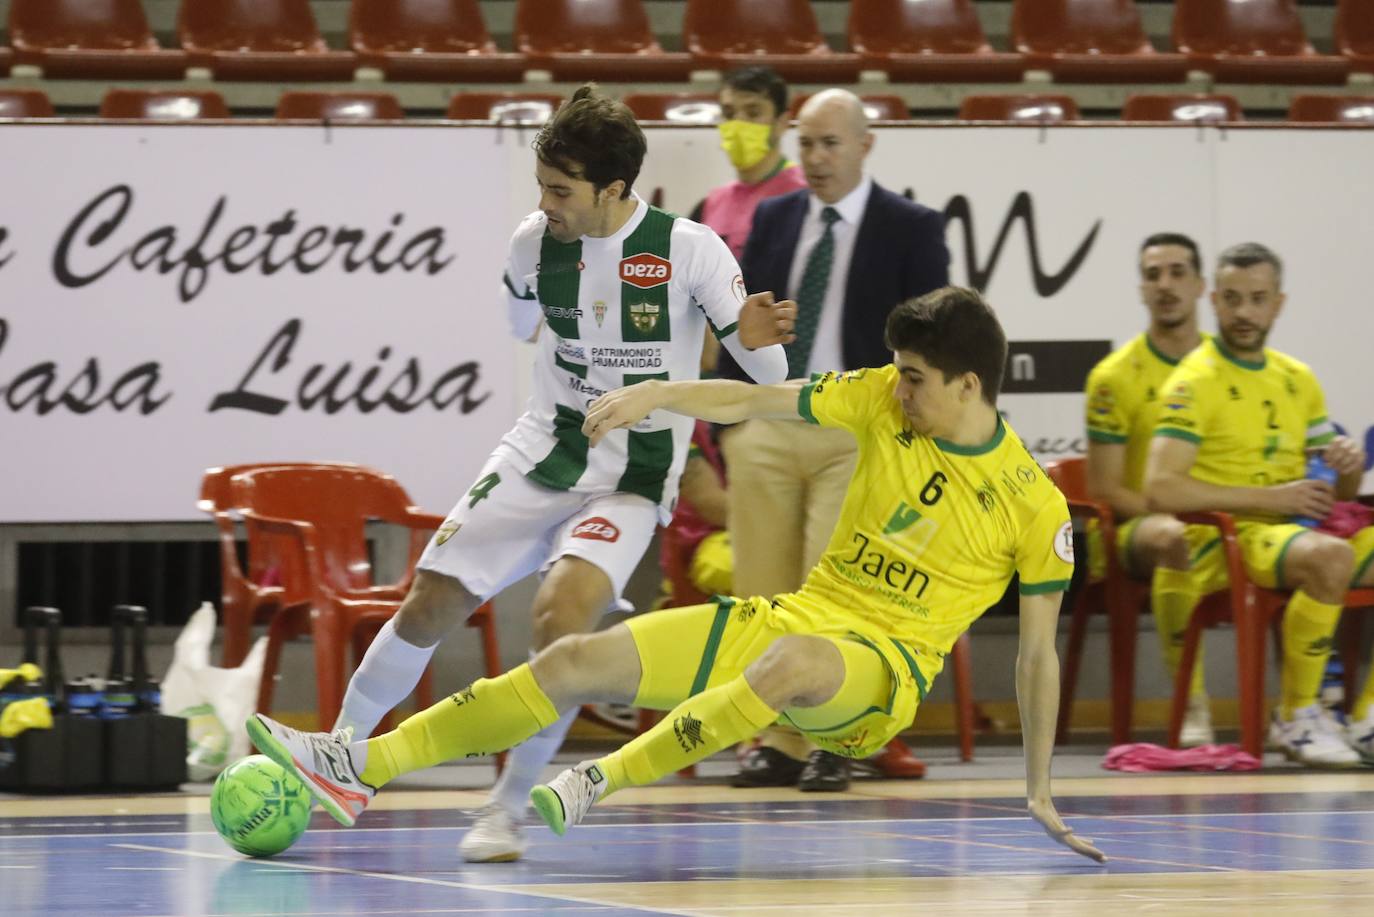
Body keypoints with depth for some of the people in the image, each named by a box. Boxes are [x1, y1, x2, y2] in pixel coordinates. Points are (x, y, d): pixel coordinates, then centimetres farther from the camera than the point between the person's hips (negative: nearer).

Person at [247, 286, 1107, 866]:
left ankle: (603, 781, -33)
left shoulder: (1036, 507, -9)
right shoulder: (883, 399, 2)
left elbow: (1038, 654, -2)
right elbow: (755, 401, 4)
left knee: (793, 658, -43)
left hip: (881, 672, -5)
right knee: (577, 660, -9)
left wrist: (1040, 792, -2)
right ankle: (359, 769, -10)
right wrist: (655, 394, -13)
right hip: (794, 614, 5)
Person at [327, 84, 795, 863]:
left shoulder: (688, 250, -16)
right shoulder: (534, 241, -4)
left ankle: (509, 810, -14)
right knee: (429, 607, -2)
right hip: (540, 453, 4)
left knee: (562, 611, -28)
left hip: (631, 481, -4)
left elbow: (767, 373, -15)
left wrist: (757, 343, -33)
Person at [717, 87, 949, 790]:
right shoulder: (772, 218, 14)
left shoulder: (911, 229, 1)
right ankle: (779, 743, 7)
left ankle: (831, 745, -4)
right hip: (764, 425, 4)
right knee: (764, 594, 1)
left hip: (854, 433, -4)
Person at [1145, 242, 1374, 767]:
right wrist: (1270, 497, -17)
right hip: (1222, 544, -7)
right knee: (1330, 556, -35)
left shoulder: (1299, 380, 17)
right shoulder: (1195, 383, -6)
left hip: (1293, 530, 8)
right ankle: (1296, 718, -21)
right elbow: (1161, 490, -19)